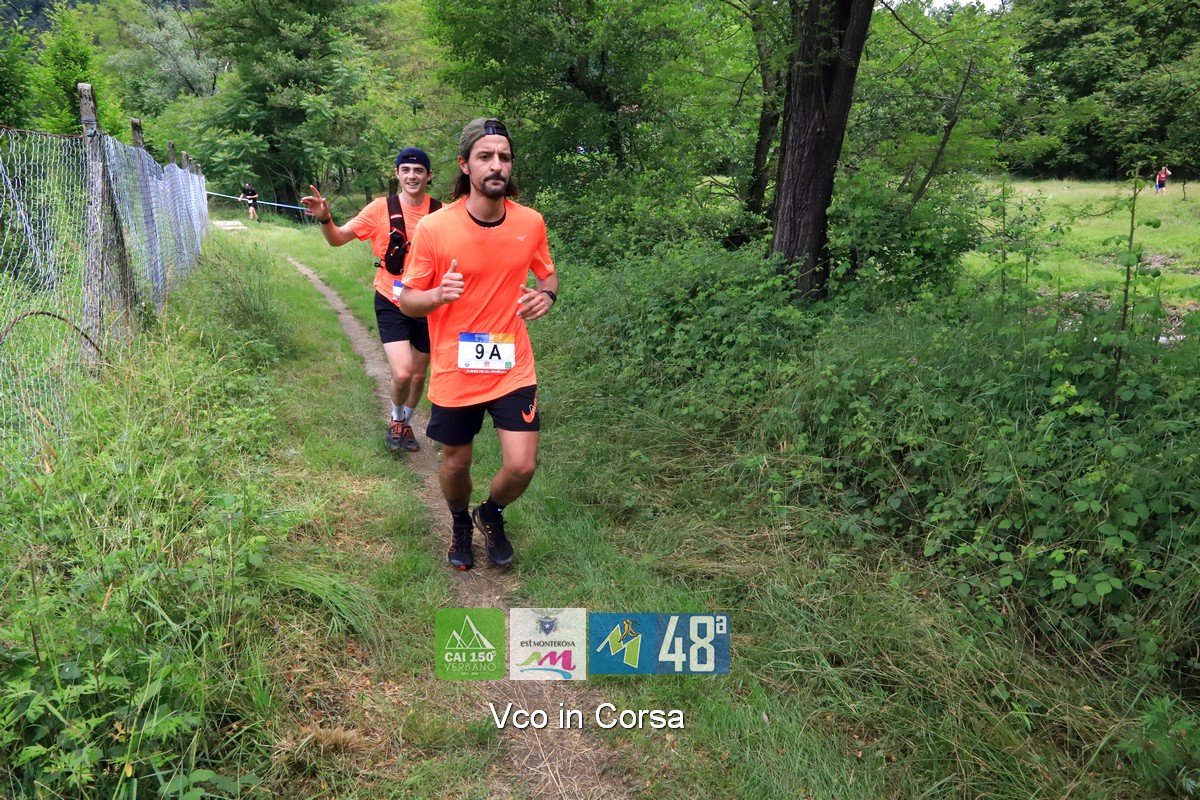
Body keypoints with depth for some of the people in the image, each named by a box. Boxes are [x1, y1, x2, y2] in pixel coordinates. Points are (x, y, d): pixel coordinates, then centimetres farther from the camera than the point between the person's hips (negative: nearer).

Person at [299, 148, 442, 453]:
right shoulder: (382, 208, -8)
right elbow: (338, 238, -9)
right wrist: (324, 218, -29)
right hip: (392, 304, -2)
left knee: (419, 374, 16)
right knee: (402, 373, -16)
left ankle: (406, 424, 42)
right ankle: (396, 420, 16)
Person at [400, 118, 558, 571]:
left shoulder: (531, 223, -4)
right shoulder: (434, 228, -12)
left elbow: (547, 274, 15)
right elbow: (407, 300, -5)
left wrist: (546, 294, -9)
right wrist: (439, 294, -27)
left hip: (513, 369, 2)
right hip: (455, 374, -1)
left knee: (521, 467, -5)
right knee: (456, 463, 15)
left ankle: (492, 515, 31)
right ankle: (460, 526, 48)